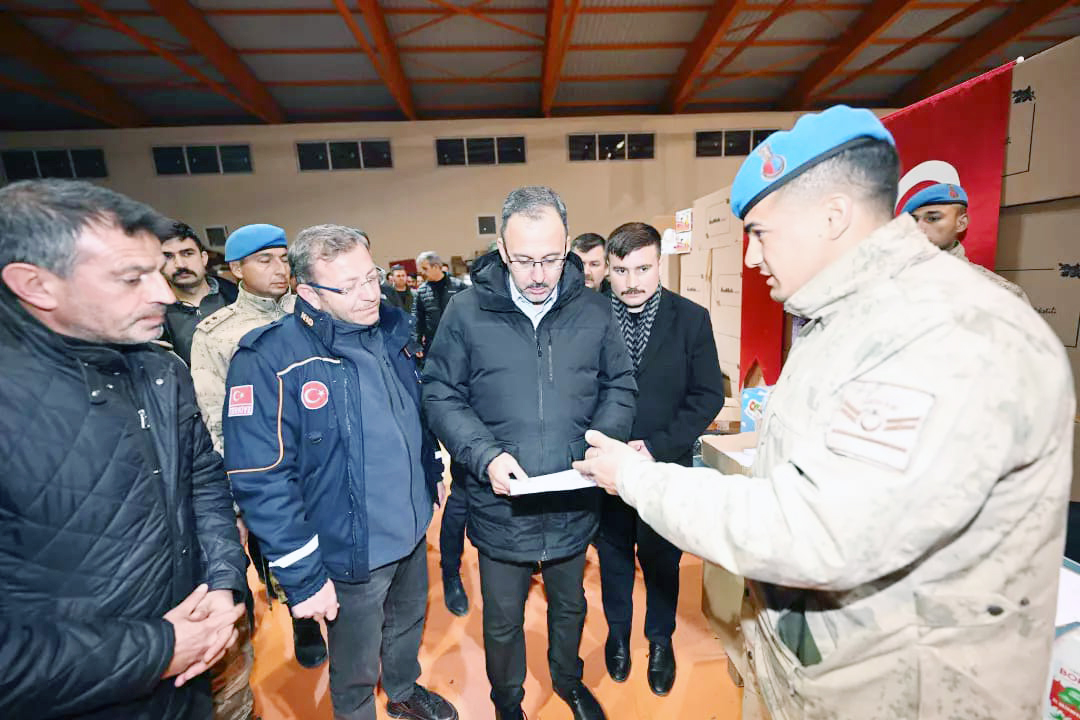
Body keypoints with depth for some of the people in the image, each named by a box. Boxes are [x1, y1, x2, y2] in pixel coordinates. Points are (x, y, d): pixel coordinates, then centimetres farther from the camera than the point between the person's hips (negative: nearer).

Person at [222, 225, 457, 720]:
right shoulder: (268, 361, -22)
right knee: (356, 670, 20)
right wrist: (303, 577, -17)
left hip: (413, 532, 6)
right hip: (351, 554, -6)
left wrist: (433, 470, 15)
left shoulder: (391, 332, -2)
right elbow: (262, 483, -21)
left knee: (409, 624, 30)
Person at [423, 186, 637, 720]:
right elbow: (441, 395, -7)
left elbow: (620, 388, 2)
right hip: (500, 505, -1)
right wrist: (485, 456, -21)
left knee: (570, 605, 28)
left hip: (574, 505, 2)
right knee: (503, 620, 22)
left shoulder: (594, 310, -6)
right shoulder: (467, 311, -11)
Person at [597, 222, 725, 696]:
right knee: (613, 555, 21)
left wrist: (658, 446, -16)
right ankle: (618, 632, 49)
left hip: (666, 467, 0)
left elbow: (708, 396, -7)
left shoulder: (691, 319, -7)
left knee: (661, 560, 20)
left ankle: (660, 640, 48)